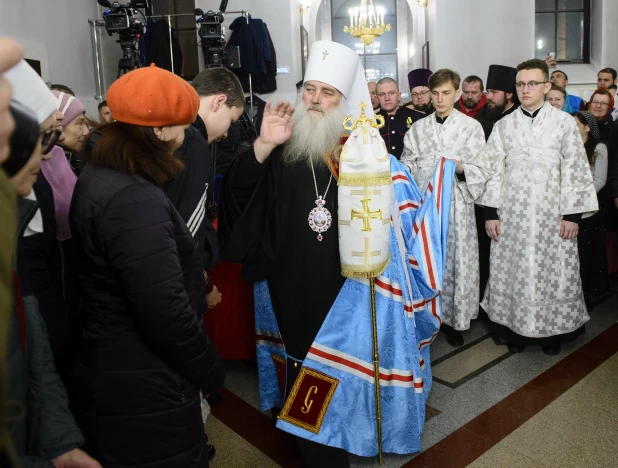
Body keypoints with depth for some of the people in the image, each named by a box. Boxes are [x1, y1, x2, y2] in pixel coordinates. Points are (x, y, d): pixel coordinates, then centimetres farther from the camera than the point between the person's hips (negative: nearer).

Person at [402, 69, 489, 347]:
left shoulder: (471, 126, 2)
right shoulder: (418, 128, 11)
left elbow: (482, 170, 0)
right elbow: (407, 166, 13)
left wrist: (461, 168, -20)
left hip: (456, 203, -2)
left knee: (456, 260, 1)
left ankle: (454, 319, 15)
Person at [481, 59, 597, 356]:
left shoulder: (565, 122, 0)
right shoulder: (504, 125, 5)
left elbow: (575, 169, -1)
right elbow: (493, 170, 4)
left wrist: (572, 214, -5)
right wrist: (491, 213, -1)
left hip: (552, 213, -1)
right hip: (512, 213, 1)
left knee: (553, 272, 5)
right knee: (513, 271, 6)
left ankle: (552, 331, 22)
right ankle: (515, 328, 20)